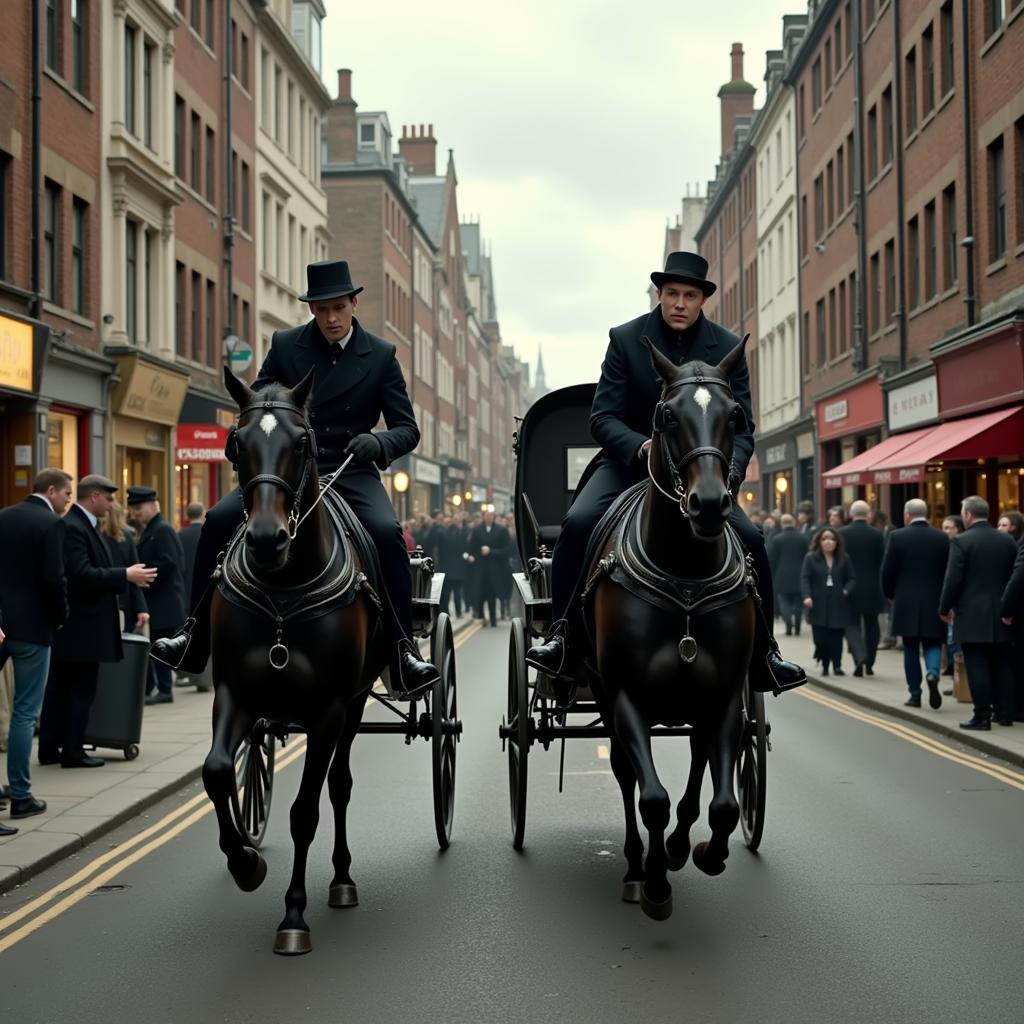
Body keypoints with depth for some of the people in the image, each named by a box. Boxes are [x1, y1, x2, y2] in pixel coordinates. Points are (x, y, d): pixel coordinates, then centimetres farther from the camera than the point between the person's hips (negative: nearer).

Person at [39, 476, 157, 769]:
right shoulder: (72, 527, -17)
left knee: (59, 689, 12)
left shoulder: (83, 525, 15)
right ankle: (73, 752, 3)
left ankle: (50, 749, 17)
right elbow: (82, 574, -25)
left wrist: (126, 577, 8)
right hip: (81, 626, -10)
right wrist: (126, 575, -20)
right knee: (81, 691, -3)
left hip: (71, 624, 10)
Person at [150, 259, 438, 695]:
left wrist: (378, 443, -21)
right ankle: (195, 635, -8)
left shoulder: (381, 356, 2)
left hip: (351, 473, -2)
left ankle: (403, 649, -22)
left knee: (387, 532, -31)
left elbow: (407, 429, 2)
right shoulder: (285, 345, 6)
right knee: (219, 519, -18)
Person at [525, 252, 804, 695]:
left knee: (749, 539, -17)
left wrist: (728, 473, -23)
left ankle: (763, 656, -1)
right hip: (630, 460, -1)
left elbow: (741, 427, -1)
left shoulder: (728, 348, -1)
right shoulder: (625, 339, -6)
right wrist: (643, 446, -30)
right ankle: (562, 636, -15)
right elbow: (603, 417, -9)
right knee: (578, 523, -27)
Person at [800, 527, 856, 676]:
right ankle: (825, 665, 10)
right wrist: (807, 596, -19)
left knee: (836, 637, -3)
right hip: (819, 606, -1)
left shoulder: (843, 559, 9)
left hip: (838, 605, 1)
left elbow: (852, 579, 9)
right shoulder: (811, 558, 4)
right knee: (821, 638, -5)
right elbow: (805, 579, -3)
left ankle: (837, 665, 8)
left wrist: (846, 591, -11)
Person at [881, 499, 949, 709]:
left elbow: (887, 571, -4)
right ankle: (932, 673, -19)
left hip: (906, 602, -1)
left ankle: (915, 694, 10)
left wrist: (890, 595, 12)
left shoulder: (897, 537, -6)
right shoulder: (942, 538, 0)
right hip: (934, 602, 1)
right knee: (932, 644, 10)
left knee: (911, 648, 9)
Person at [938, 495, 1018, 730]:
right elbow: (1014, 576, 10)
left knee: (977, 667, -3)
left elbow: (953, 579, -12)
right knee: (1002, 665, 12)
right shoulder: (1007, 541, 6)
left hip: (972, 615, -5)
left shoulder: (961, 541, -11)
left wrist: (945, 608, 0)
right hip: (1001, 615, 5)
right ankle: (1005, 713, 17)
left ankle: (982, 716, -3)